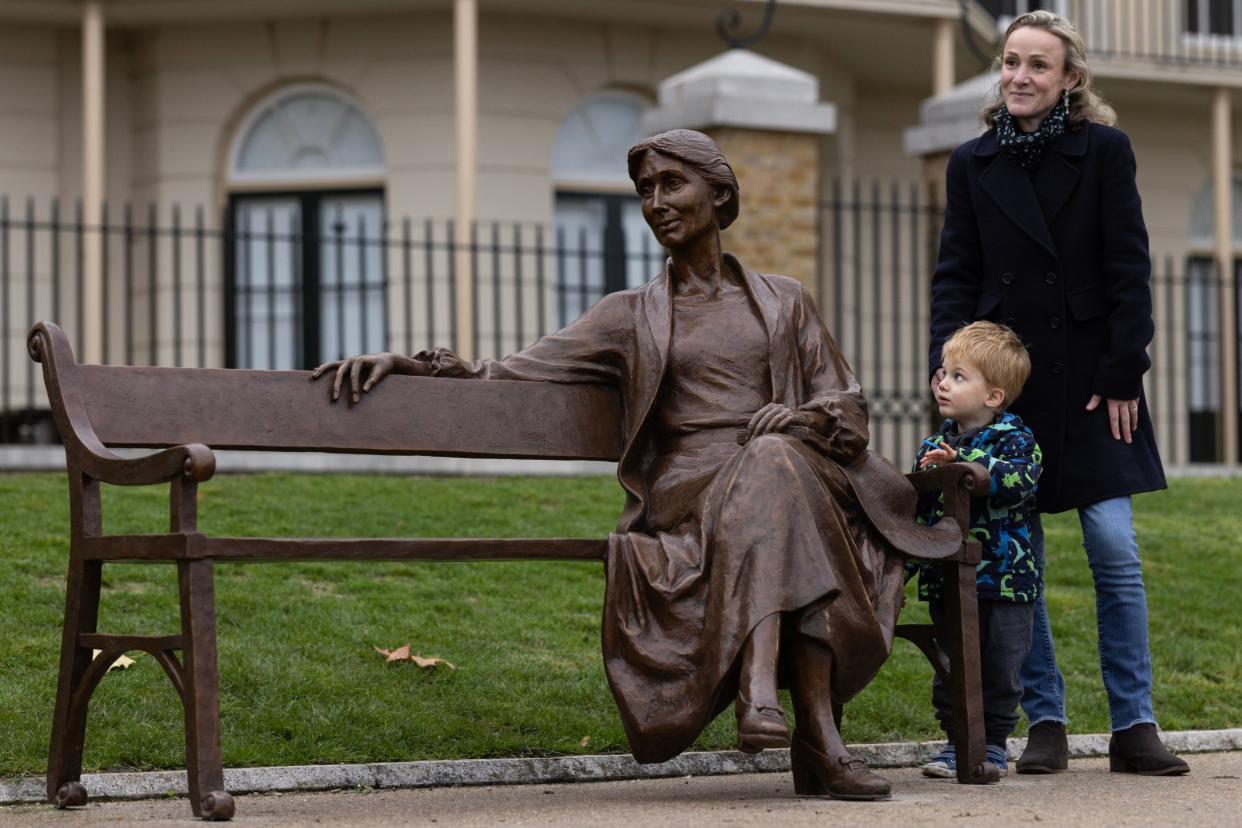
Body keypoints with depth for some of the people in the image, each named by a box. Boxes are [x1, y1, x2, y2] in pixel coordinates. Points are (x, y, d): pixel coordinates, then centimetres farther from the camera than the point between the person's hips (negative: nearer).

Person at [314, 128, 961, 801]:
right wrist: (404, 363, -4)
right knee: (771, 471, -36)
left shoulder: (784, 302, 21)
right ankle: (820, 737, -46)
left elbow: (848, 407, 16)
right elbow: (510, 375, 10)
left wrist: (803, 416, -9)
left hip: (798, 476, 1)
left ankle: (761, 691, -48)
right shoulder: (633, 317, 17)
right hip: (688, 497, -1)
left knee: (777, 461, -36)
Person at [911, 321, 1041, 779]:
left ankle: (993, 744, 14)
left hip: (1003, 578, -5)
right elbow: (917, 513, 16)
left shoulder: (1013, 437, -6)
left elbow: (1017, 480, -27)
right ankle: (957, 742, 18)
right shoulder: (934, 446, 11)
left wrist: (961, 463, -30)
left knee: (999, 670, 2)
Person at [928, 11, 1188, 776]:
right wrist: (948, 361, -6)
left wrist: (1123, 375, -6)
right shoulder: (973, 165, 8)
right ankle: (1046, 723, 9)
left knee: (1115, 550, -6)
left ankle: (1134, 726, 1)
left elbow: (1129, 269, -1)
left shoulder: (1105, 151, 1)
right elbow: (955, 275, 8)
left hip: (1090, 382, -2)